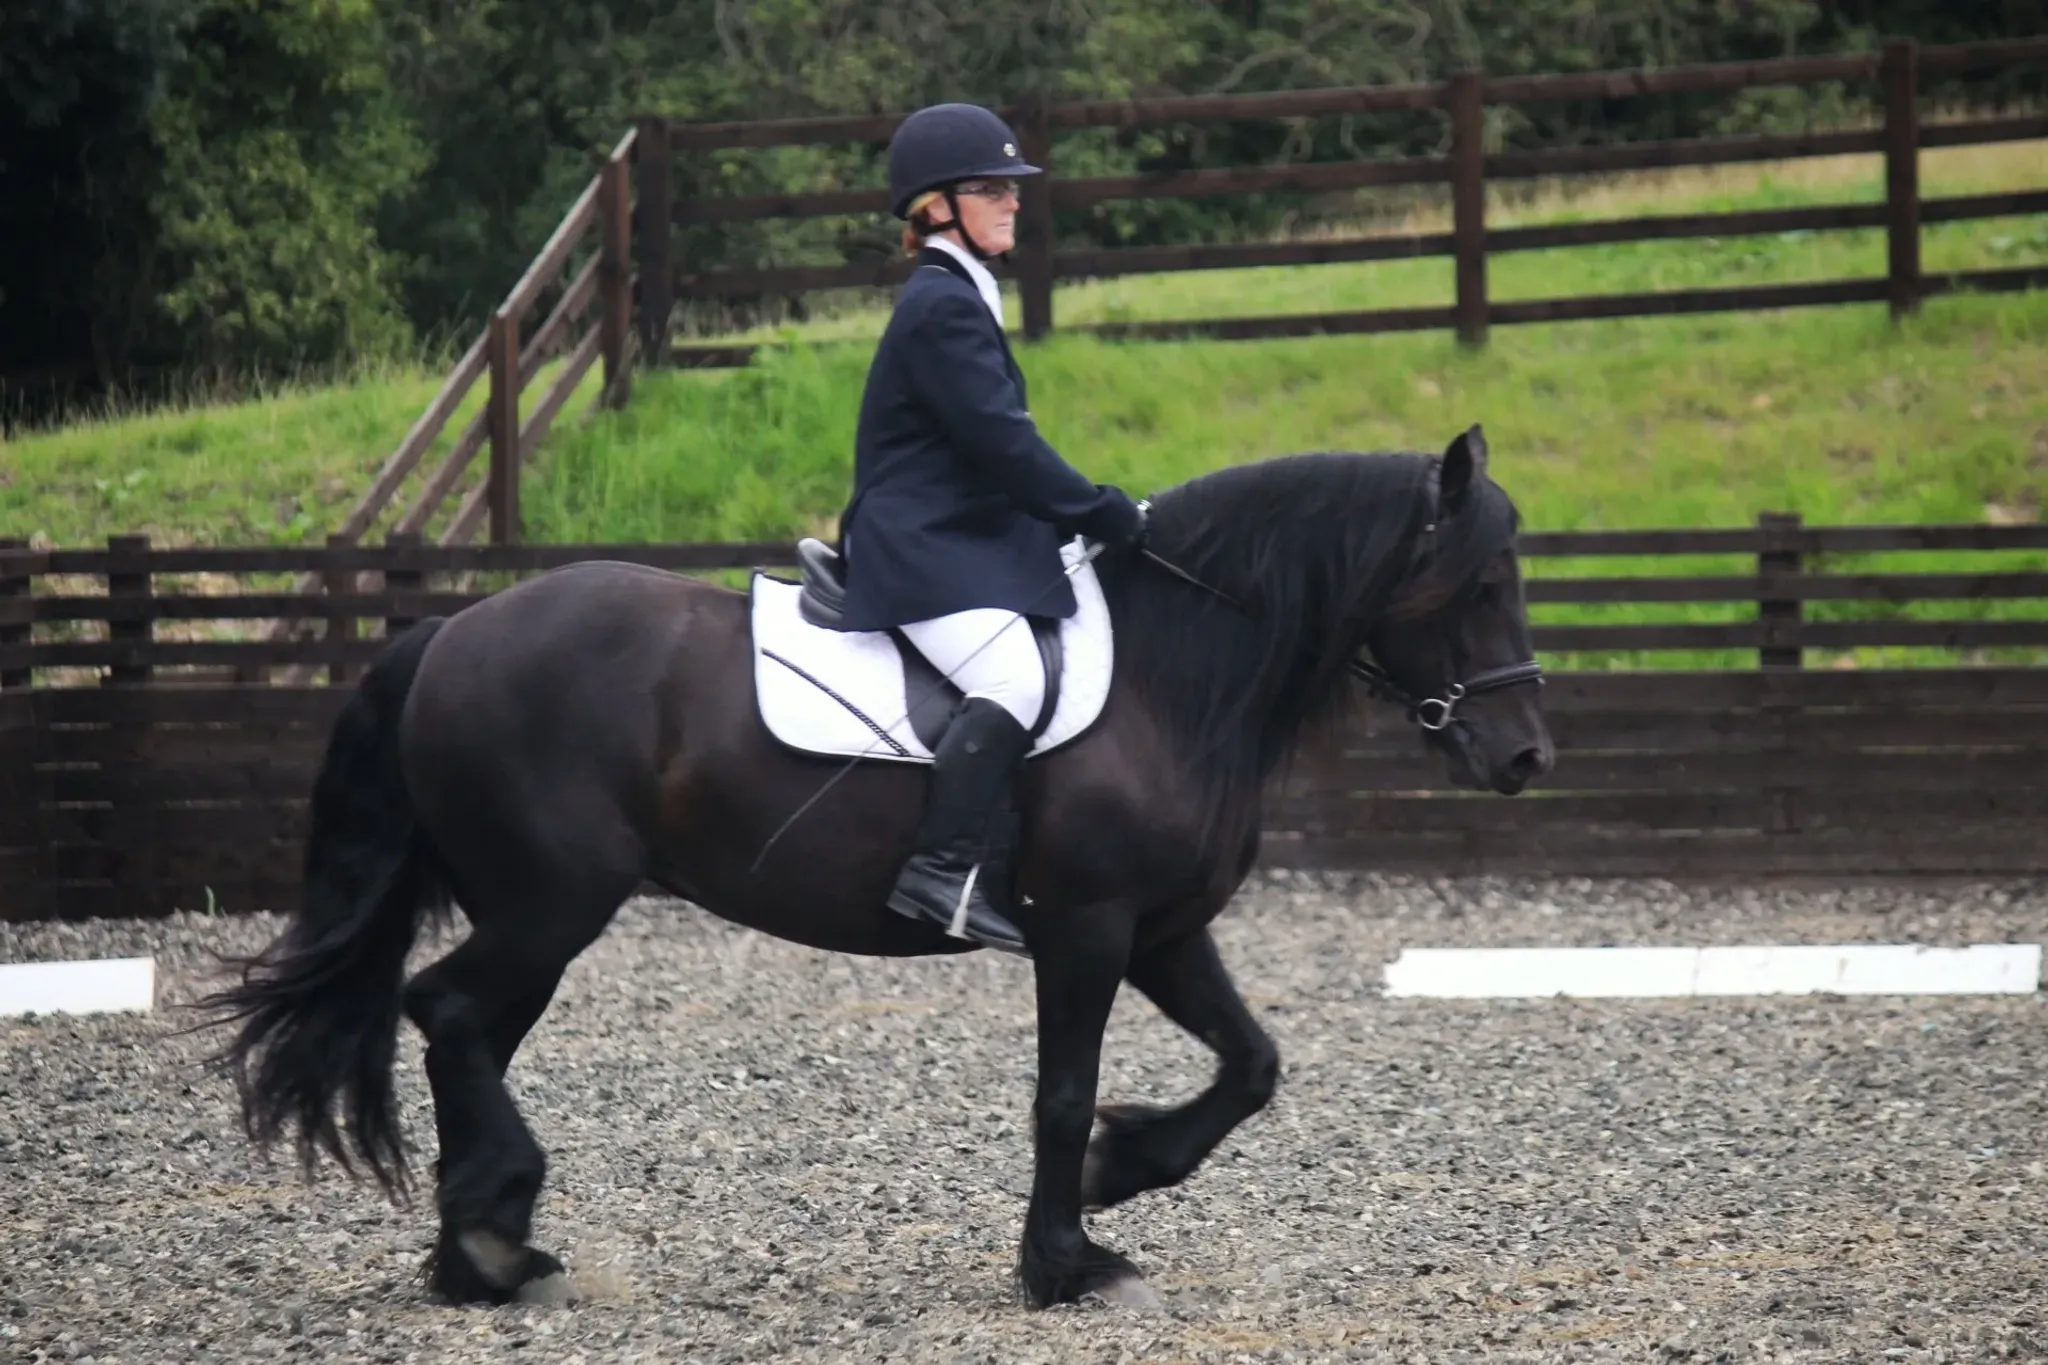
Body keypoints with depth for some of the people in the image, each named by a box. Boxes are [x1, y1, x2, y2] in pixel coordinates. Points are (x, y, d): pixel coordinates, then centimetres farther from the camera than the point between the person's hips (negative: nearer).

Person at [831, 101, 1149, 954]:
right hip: (923, 552, -11)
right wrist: (1112, 517, -13)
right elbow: (1002, 442, -18)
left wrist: (1087, 517, 20)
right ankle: (944, 870, -35)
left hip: (962, 541, 11)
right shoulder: (943, 307, -13)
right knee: (1012, 679, -31)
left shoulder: (957, 299, 21)